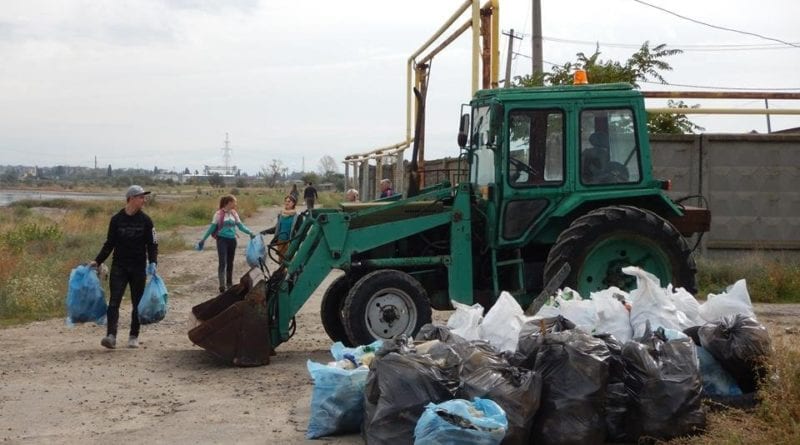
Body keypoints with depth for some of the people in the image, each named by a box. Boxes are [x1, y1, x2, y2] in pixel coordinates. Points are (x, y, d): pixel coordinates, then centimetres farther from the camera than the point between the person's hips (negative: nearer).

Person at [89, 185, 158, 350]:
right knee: (114, 301, -12)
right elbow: (109, 243, 8)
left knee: (137, 303, 6)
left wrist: (153, 262, -14)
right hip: (119, 267, 0)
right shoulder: (116, 219, 0)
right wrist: (97, 261, 0)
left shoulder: (145, 220, 0)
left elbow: (152, 244, 1)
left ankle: (134, 337, 17)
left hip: (139, 268, 1)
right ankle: (111, 336, -20)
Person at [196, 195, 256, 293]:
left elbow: (241, 226, 12)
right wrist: (203, 239, 0)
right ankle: (222, 285, -14)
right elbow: (212, 227, -2)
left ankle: (229, 283, 24)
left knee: (230, 263, 13)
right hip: (222, 239, -5)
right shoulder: (219, 214, -8)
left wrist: (250, 233, -1)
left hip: (232, 240, 5)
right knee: (223, 262, -12)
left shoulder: (234, 213, 7)